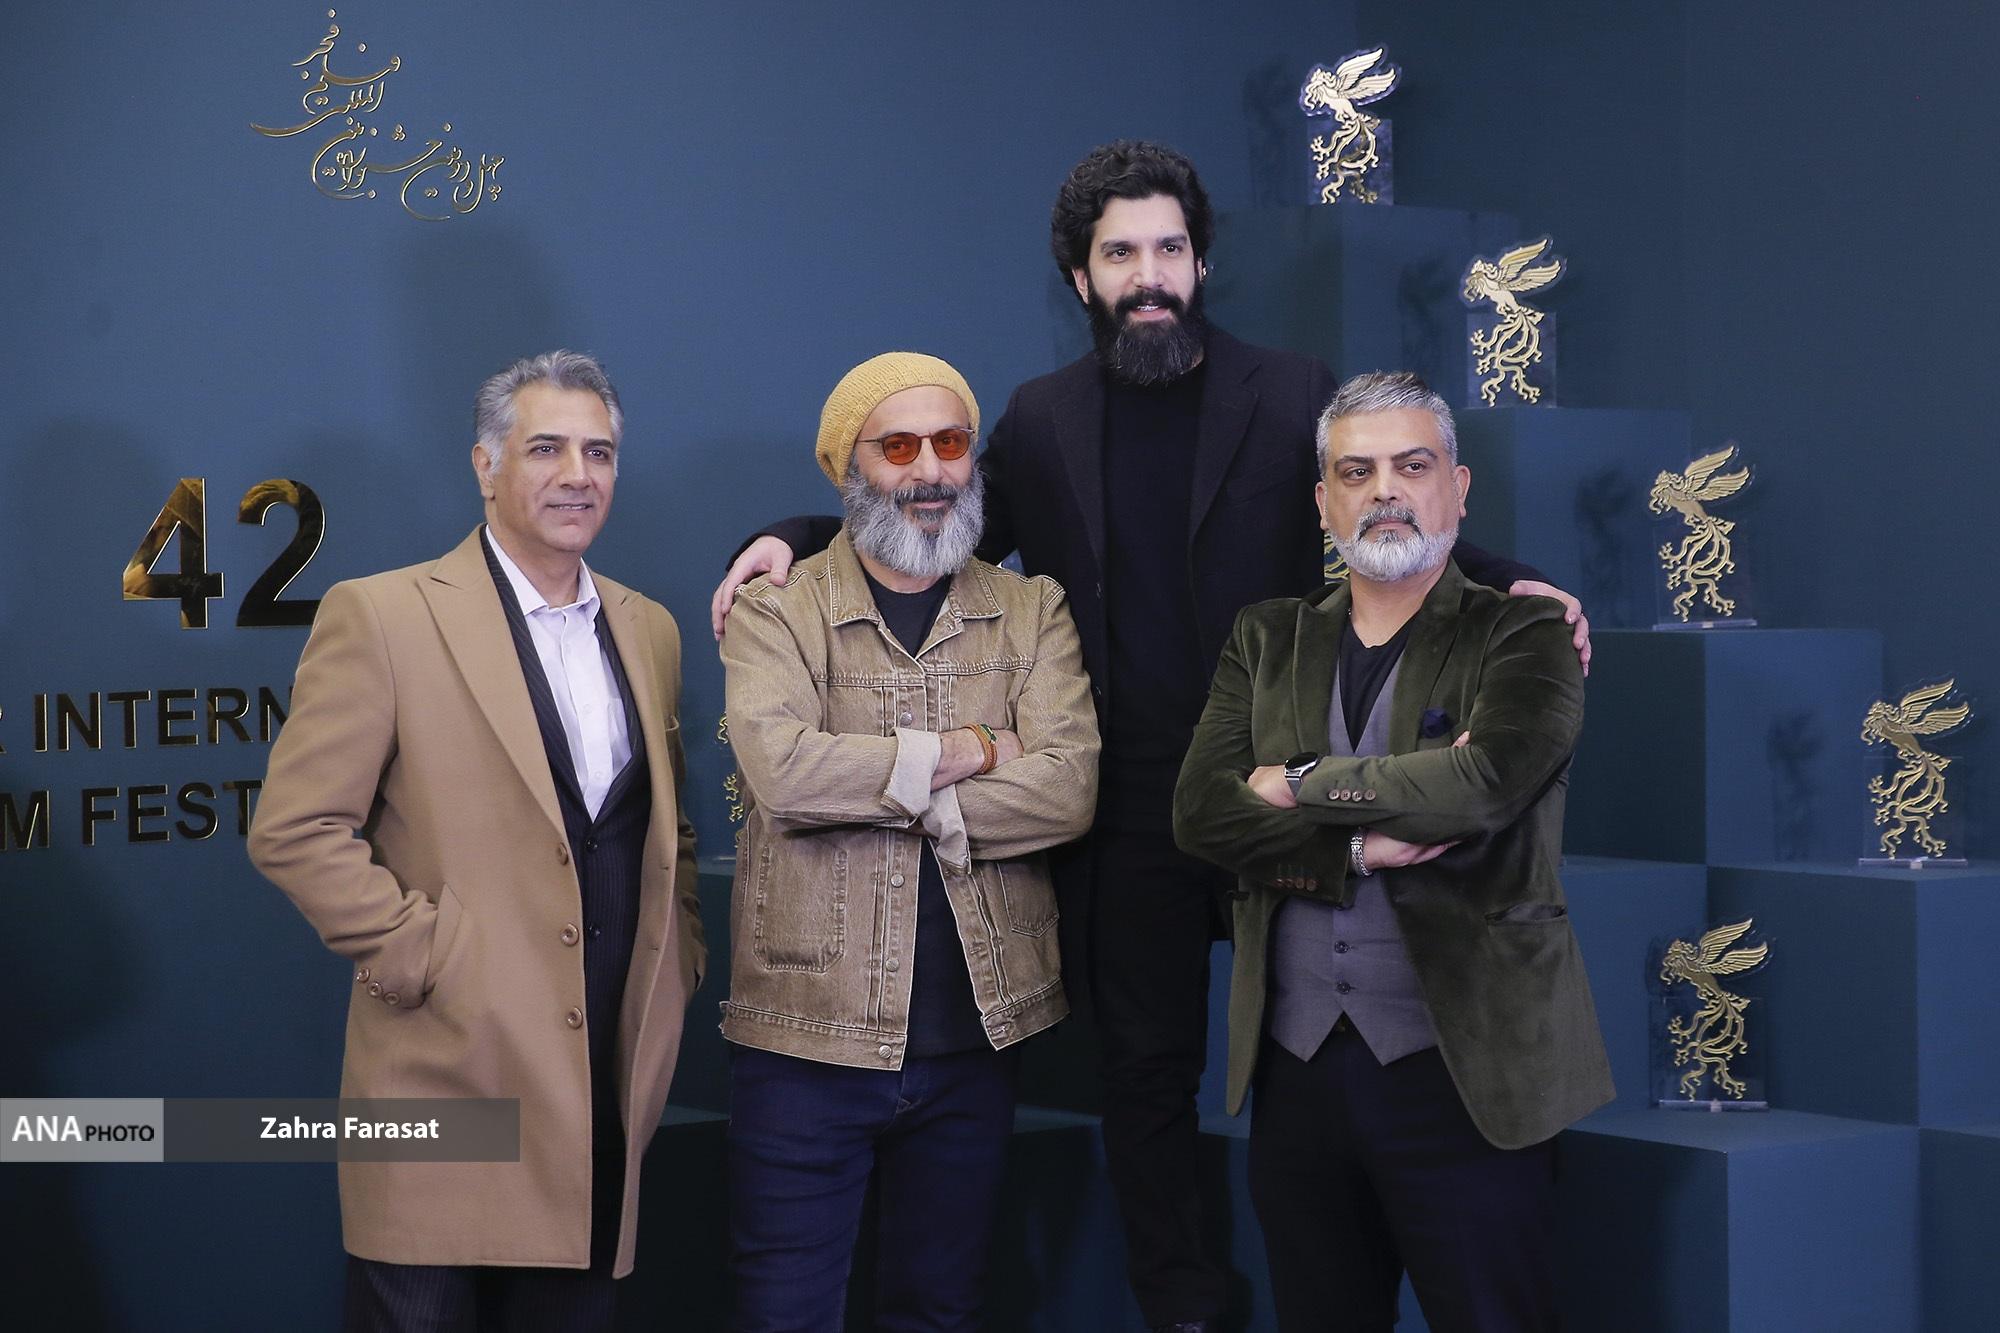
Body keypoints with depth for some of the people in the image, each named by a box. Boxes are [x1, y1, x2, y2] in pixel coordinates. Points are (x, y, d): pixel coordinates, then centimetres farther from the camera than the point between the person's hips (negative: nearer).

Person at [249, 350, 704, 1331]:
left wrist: (678, 964, 10)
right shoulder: (380, 616, -5)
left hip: (608, 1087, 5)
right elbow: (293, 830, -9)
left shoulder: (648, 630, 14)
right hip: (451, 1077, -5)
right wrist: (423, 956, -13)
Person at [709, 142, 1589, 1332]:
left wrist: (1509, 584, -17)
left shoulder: (1293, 397, 2)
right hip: (1126, 809, 2)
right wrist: (792, 539, 0)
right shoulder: (1043, 419, 8)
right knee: (1146, 1065, 10)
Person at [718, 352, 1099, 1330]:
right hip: (808, 1032, -2)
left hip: (976, 1031, 3)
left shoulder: (1033, 613, 6)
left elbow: (1068, 789, -10)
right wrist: (968, 751, -12)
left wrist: (874, 784, -15)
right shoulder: (775, 613, -1)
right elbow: (782, 770, -21)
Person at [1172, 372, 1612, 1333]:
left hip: (1463, 1071, -4)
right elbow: (1200, 812, -2)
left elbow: (1485, 777, -21)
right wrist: (1363, 849, -15)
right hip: (1296, 1070, 4)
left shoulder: (1524, 637, -1)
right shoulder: (1267, 640, 11)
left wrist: (1296, 784, -10)